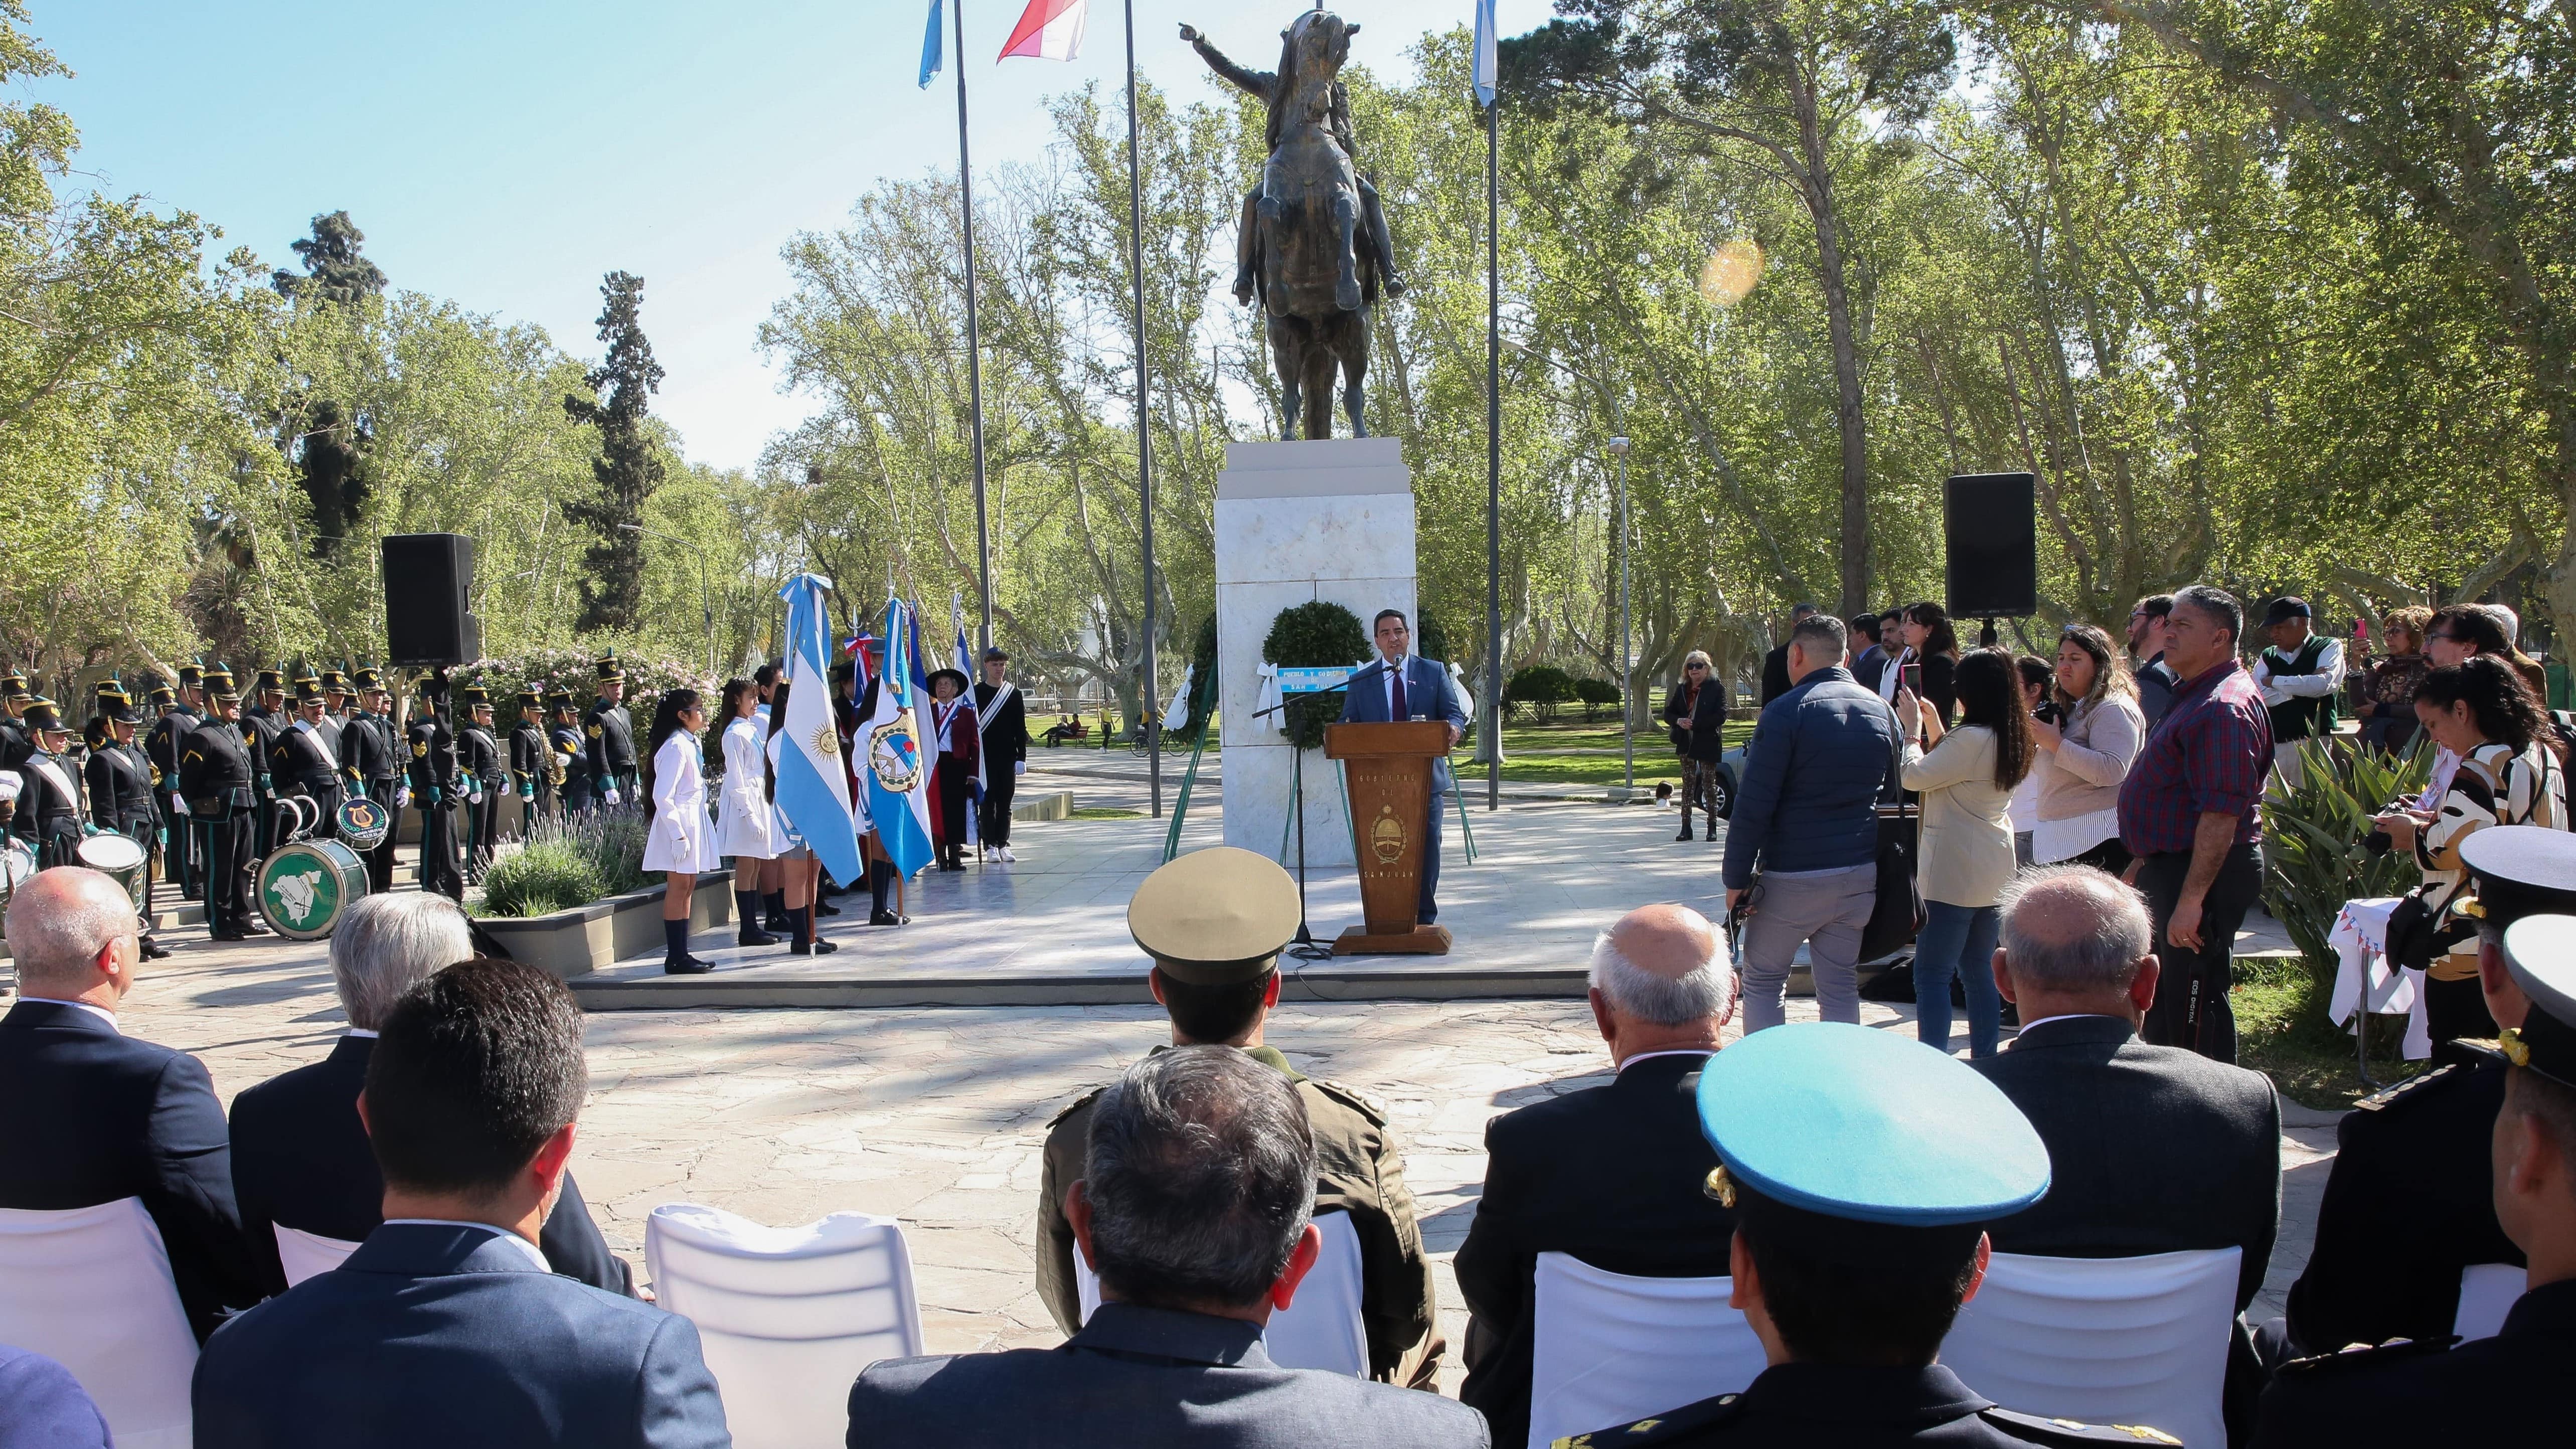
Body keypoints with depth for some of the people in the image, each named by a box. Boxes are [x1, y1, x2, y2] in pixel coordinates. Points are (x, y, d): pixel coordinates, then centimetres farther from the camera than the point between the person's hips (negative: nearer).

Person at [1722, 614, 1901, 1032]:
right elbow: (1893, 796, 16)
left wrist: (1736, 878, -10)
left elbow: (1754, 805, -15)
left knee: (1763, 981, 9)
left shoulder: (1786, 712, -12)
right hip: (1860, 875, 5)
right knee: (1841, 986, 12)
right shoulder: (1882, 710, 7)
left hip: (1793, 876, -5)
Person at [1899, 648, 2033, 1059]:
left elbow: (1914, 776, -15)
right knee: (1979, 972, 16)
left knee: (1932, 975, -5)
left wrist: (1911, 729, -2)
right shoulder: (2010, 739, 9)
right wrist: (1934, 726, 15)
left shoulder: (1972, 739, -20)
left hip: (1954, 874, -9)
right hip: (1992, 873, 9)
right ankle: (1985, 1062, 21)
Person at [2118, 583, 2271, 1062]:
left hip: (2205, 875, -11)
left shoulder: (2225, 708, -20)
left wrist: (2191, 898, -29)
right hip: (2170, 864, 11)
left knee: (2195, 1013, -5)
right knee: (2161, 1002, 20)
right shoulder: (2197, 697, 15)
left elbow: (2221, 816, -27)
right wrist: (2144, 865, 24)